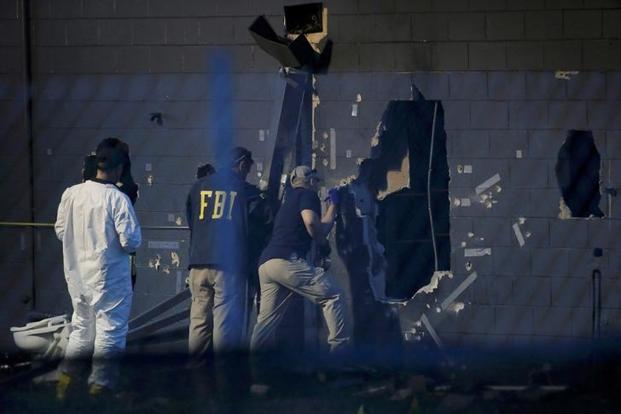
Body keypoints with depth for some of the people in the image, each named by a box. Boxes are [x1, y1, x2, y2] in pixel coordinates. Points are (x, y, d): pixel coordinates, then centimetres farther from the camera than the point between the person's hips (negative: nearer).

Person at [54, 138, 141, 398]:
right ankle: (100, 386, 9)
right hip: (109, 277, -5)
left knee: (82, 327, 21)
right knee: (109, 330, 7)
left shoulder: (71, 194, -4)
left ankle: (65, 376, 17)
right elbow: (131, 241, -19)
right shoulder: (117, 199, -19)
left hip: (77, 274, 5)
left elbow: (60, 230, 6)